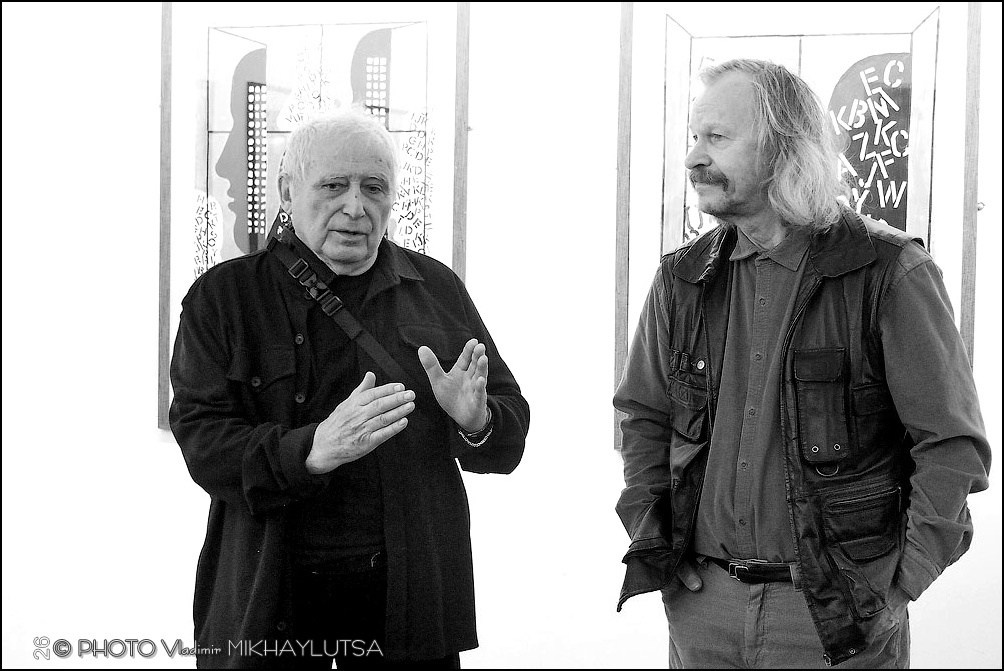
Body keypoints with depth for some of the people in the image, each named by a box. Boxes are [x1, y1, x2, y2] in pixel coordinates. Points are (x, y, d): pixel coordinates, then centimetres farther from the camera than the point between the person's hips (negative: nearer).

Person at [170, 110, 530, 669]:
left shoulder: (437, 289, 7)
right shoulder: (222, 297, -1)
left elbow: (511, 437, 8)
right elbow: (203, 443, -11)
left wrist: (475, 421, -16)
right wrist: (312, 449, -29)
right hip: (266, 599, -2)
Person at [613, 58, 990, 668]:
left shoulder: (890, 273, -9)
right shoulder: (683, 280, 4)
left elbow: (953, 445, -7)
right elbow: (643, 414, 16)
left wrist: (898, 585, -11)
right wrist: (646, 523, 3)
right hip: (703, 602, 4)